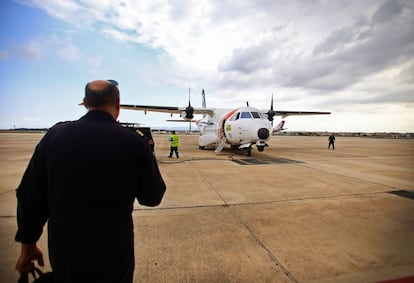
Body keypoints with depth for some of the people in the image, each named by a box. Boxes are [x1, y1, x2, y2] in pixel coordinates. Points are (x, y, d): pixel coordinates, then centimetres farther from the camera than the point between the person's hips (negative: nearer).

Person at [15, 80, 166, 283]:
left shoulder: (55, 134, -11)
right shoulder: (134, 142, -20)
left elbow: (30, 195, -4)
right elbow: (153, 197, -11)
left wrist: (28, 245, 10)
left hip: (63, 253, 2)